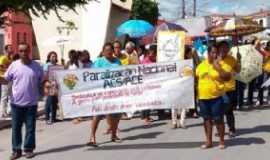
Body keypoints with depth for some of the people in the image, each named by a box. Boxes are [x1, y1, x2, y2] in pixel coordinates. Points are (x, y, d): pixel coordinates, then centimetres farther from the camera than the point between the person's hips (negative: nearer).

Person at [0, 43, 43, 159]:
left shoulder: (36, 66, 0)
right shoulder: (14, 65, 0)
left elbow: (42, 82, 7)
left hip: (31, 103, 0)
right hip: (16, 102, 0)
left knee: (30, 127, 8)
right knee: (16, 127, 7)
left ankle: (29, 149, 19)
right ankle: (16, 150, 17)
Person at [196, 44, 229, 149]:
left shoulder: (220, 64, -6)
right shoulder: (202, 64, 7)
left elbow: (227, 78, -16)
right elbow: (197, 78, 17)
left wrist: (218, 67, -21)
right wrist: (198, 94, 14)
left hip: (216, 97, -4)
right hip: (203, 97, 4)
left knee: (218, 119, 1)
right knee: (207, 119, 11)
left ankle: (221, 141, 14)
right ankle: (209, 141, 21)